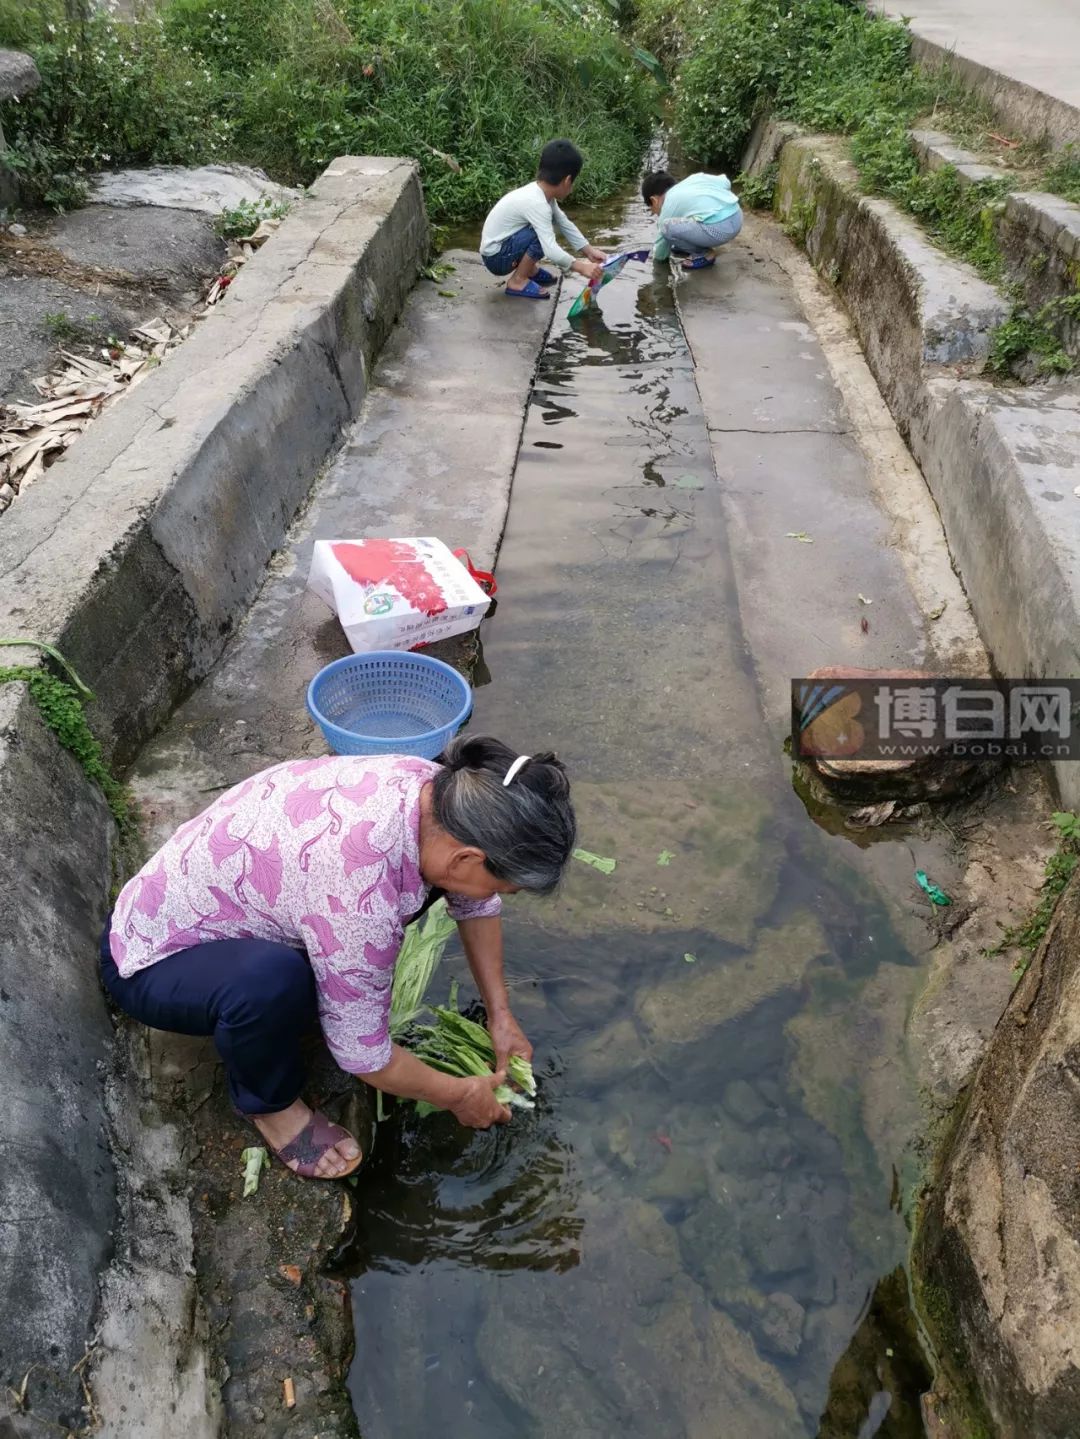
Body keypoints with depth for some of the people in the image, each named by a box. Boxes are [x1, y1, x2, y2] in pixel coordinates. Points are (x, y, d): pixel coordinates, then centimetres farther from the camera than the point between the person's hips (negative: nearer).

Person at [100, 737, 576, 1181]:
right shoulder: (360, 895, -38)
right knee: (270, 979, -37)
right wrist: (460, 1096, -8)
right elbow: (363, 1054, -23)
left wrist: (499, 1014, 5)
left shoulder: (438, 790, -17)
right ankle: (269, 1102, -5)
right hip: (152, 958, -7)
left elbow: (475, 902, 3)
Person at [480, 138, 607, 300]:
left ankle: (528, 268, 16)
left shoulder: (541, 192, 0)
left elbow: (565, 224, 8)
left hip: (504, 244, 9)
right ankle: (517, 281, -11)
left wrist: (589, 251, 1)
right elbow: (551, 250, -35)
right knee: (543, 234, -25)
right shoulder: (537, 203, -27)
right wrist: (581, 267, -32)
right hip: (496, 257, -9)